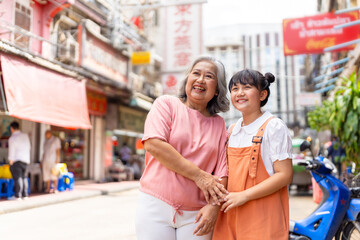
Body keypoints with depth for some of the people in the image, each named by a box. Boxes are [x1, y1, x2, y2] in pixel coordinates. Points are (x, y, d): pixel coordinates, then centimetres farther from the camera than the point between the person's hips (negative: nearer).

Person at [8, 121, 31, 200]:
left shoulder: (12, 138, -9)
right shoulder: (25, 136, 8)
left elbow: (11, 152, -10)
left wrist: (11, 161, -4)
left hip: (16, 160, -6)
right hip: (26, 159, 6)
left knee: (17, 178, -5)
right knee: (23, 177, 14)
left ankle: (18, 196, -6)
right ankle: (25, 195, 15)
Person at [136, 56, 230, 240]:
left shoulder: (219, 124, 10)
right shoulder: (166, 104, 1)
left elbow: (222, 171, 6)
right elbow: (153, 144, -14)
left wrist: (214, 205, -11)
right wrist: (198, 175, -13)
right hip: (156, 205, -2)